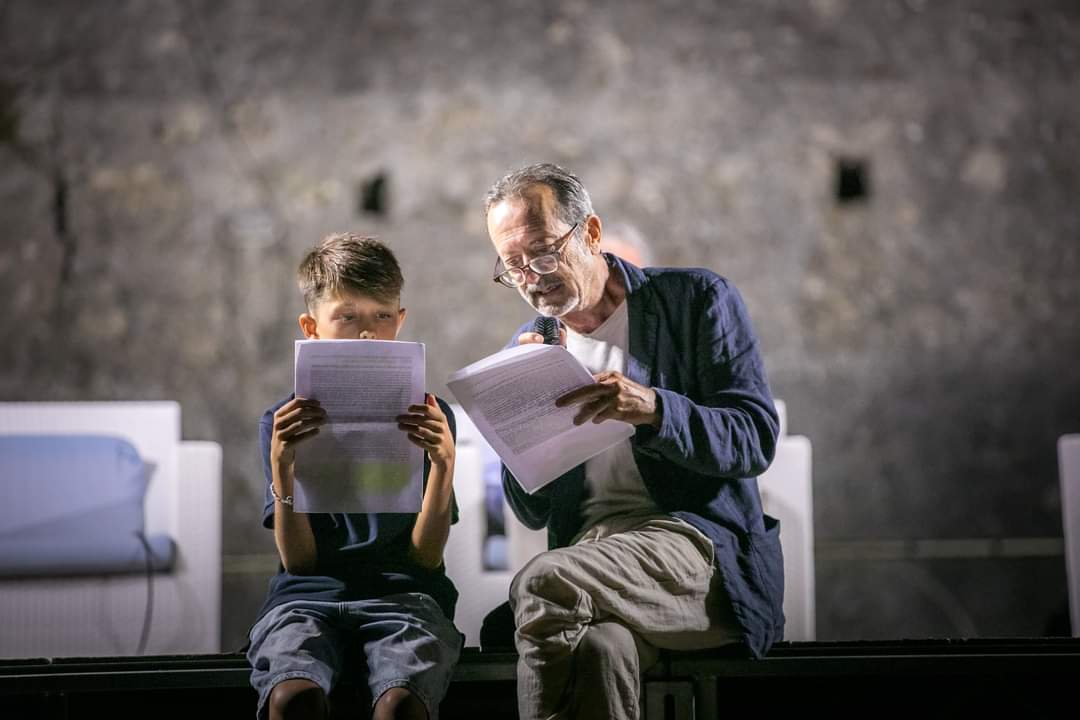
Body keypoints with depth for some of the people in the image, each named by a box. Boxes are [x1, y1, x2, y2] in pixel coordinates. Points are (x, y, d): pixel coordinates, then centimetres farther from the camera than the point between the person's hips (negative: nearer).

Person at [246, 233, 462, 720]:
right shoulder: (283, 424, 10)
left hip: (401, 593, 0)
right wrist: (282, 466, -14)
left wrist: (444, 462, -14)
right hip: (310, 593, 1)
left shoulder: (427, 416, 9)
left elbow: (425, 556, 2)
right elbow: (298, 560, 2)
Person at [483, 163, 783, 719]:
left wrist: (653, 409, -22)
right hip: (591, 552, 3)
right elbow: (532, 512, 16)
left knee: (541, 585, -33)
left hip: (694, 536, -3)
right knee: (600, 644, -36)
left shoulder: (697, 299, 6)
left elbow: (756, 438, -5)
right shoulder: (531, 347, 18)